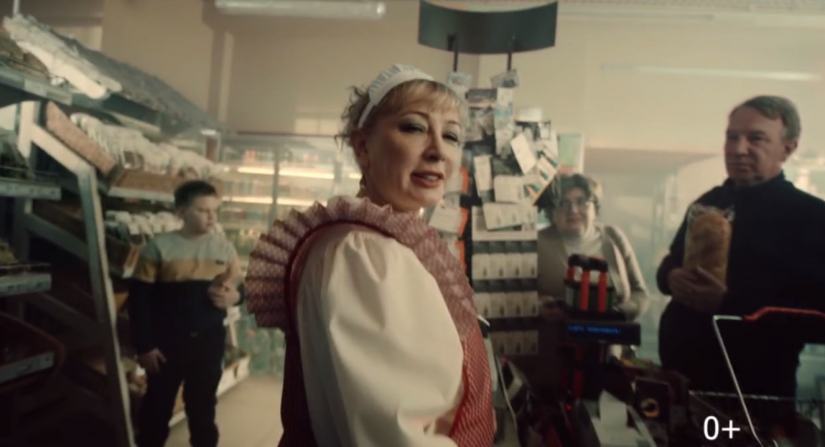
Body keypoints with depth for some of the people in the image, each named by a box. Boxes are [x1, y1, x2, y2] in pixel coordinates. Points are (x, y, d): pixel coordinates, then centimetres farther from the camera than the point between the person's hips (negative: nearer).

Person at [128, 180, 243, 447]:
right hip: (166, 340, -2)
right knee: (157, 403, 15)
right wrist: (144, 345, -9)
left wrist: (232, 296, -19)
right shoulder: (159, 246, -10)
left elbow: (240, 287, 6)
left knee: (203, 403, 17)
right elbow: (138, 299, -8)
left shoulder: (225, 247, -2)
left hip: (209, 339, 2)